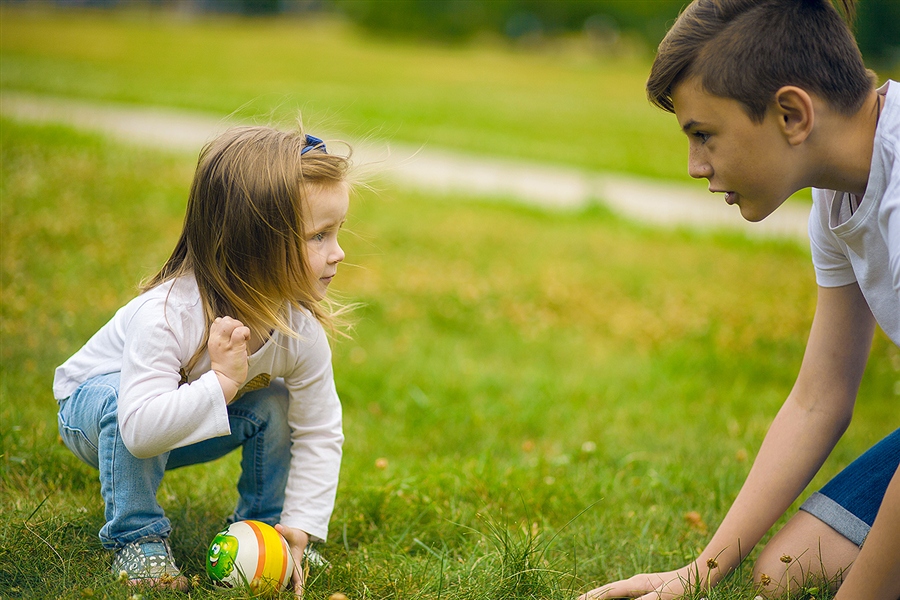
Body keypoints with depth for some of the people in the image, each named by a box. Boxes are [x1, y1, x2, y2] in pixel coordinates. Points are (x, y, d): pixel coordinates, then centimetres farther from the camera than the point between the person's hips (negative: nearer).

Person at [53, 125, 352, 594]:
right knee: (121, 399, -37)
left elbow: (320, 436, -14)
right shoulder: (165, 314, -41)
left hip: (190, 421, 5)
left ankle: (262, 527, 7)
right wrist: (222, 382, -53)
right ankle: (135, 538, -16)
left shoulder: (302, 330, -23)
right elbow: (141, 429, -50)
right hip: (91, 406, -5)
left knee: (275, 406, -16)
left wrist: (298, 530, -20)